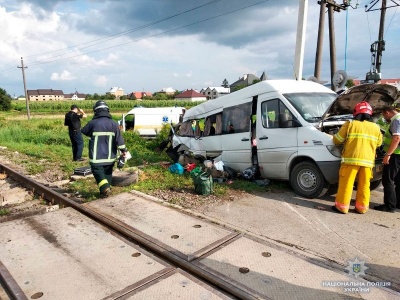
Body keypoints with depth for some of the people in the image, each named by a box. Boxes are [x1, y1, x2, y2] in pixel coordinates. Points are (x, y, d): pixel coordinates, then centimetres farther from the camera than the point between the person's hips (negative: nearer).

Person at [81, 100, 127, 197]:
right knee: (108, 172, 15)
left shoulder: (92, 123, -7)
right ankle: (107, 187, 21)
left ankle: (105, 188, -14)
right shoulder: (114, 124, -2)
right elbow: (119, 138, -6)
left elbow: (84, 131, 11)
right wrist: (123, 150, -3)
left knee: (97, 171, 3)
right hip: (109, 156, 3)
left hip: (97, 156, -3)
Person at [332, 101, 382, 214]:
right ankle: (362, 207, 19)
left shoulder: (350, 125, -1)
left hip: (351, 159, -4)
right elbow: (378, 143, 23)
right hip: (367, 161, 4)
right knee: (364, 185, 11)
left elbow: (337, 140, 1)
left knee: (346, 183, 2)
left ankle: (342, 206, 6)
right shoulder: (376, 128, 11)